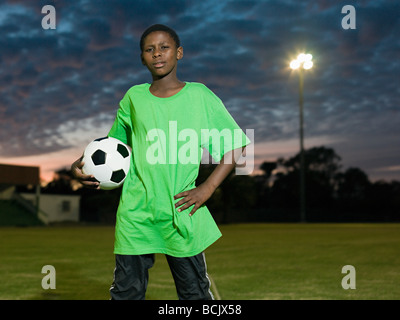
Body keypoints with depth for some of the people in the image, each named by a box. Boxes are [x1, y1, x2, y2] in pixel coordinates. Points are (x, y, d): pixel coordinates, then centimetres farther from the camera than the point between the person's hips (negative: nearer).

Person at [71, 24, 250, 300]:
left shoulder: (200, 96, 1)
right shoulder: (134, 98, 9)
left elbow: (236, 145, 2)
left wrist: (207, 188, -6)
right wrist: (86, 164, 3)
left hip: (182, 212, -2)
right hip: (136, 213, 2)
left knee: (195, 292, 8)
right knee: (126, 292, 6)